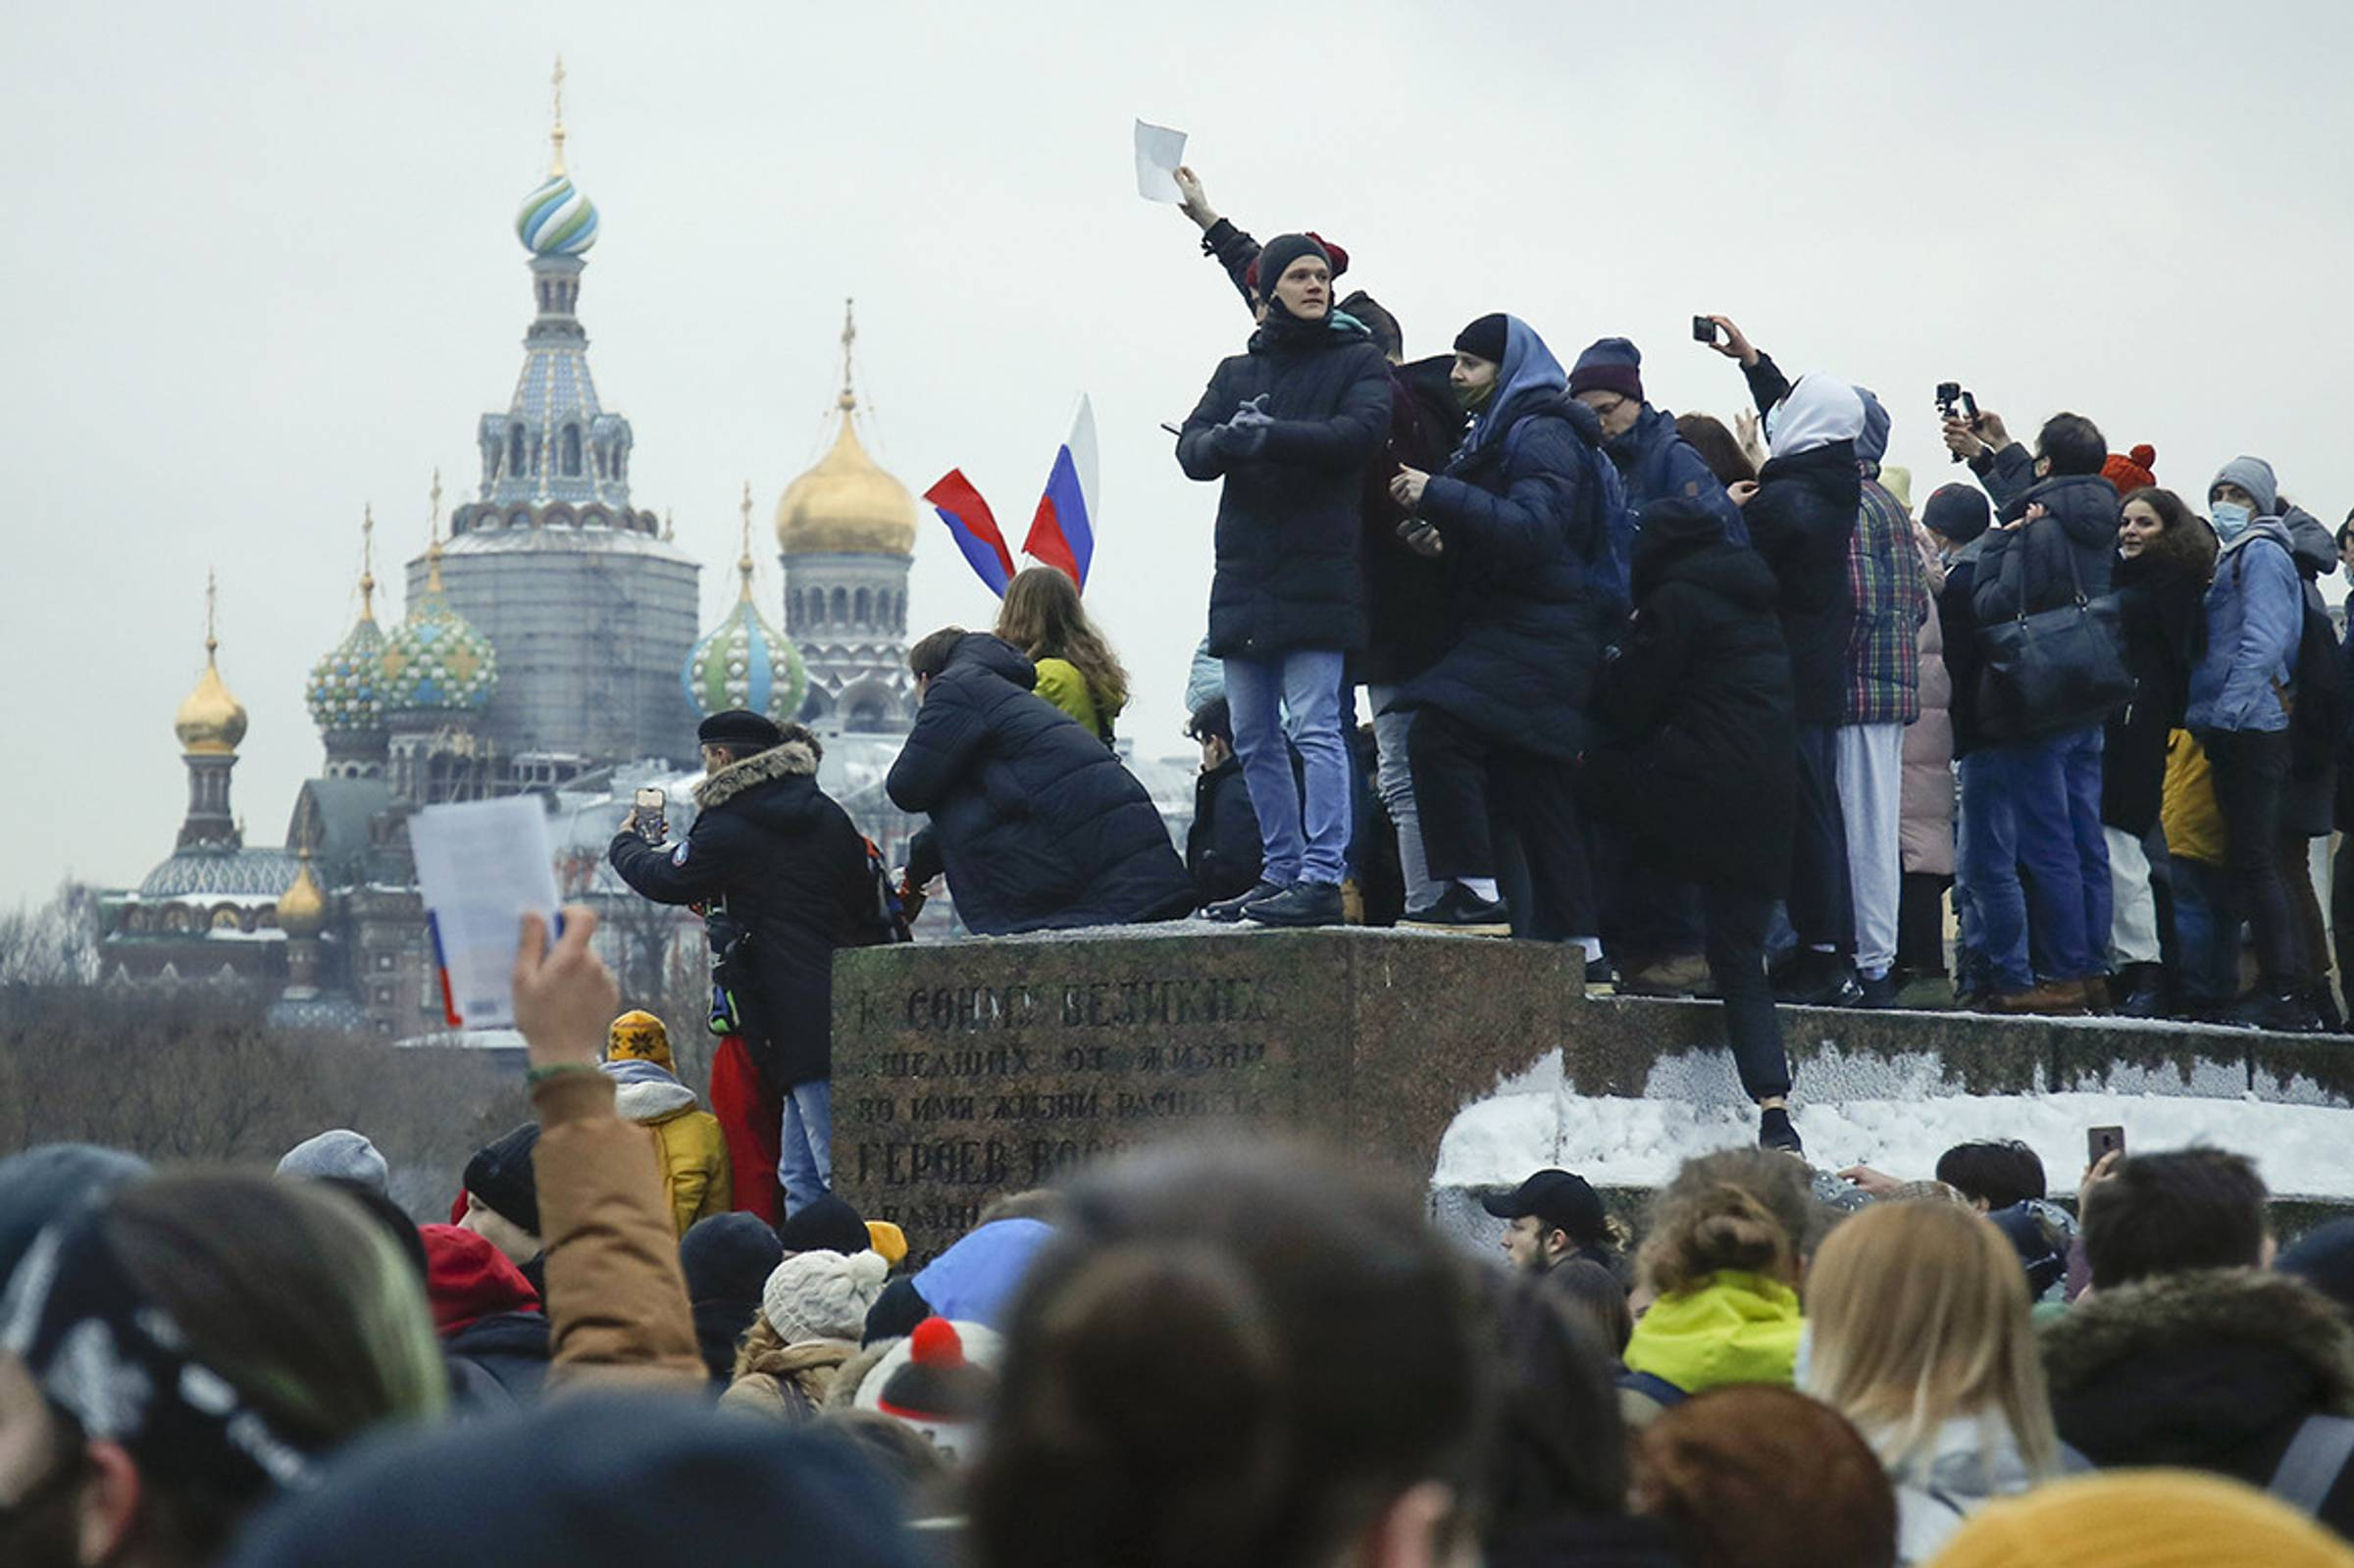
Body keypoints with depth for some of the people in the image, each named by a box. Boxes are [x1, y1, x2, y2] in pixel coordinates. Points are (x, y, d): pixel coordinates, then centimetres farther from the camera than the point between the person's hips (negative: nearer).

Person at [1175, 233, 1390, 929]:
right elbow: (1192, 450, 5)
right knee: (1253, 740, 8)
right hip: (1242, 577, 6)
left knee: (1316, 728, -13)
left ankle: (1323, 878, -15)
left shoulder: (1357, 361, 6)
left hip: (1318, 576, -5)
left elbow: (1362, 431, -13)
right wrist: (1225, 439, -19)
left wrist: (1266, 437, -20)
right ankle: (1282, 871, 16)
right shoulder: (1236, 371, 18)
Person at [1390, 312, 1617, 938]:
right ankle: (1573, 935, 12)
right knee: (1534, 787, 10)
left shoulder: (1542, 434, -9)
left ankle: (1476, 893, -24)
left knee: (1437, 735, -23)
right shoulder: (1502, 432, 23)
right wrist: (1446, 540, 10)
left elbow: (1532, 529, -23)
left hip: (1537, 631, -10)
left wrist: (1440, 495, -23)